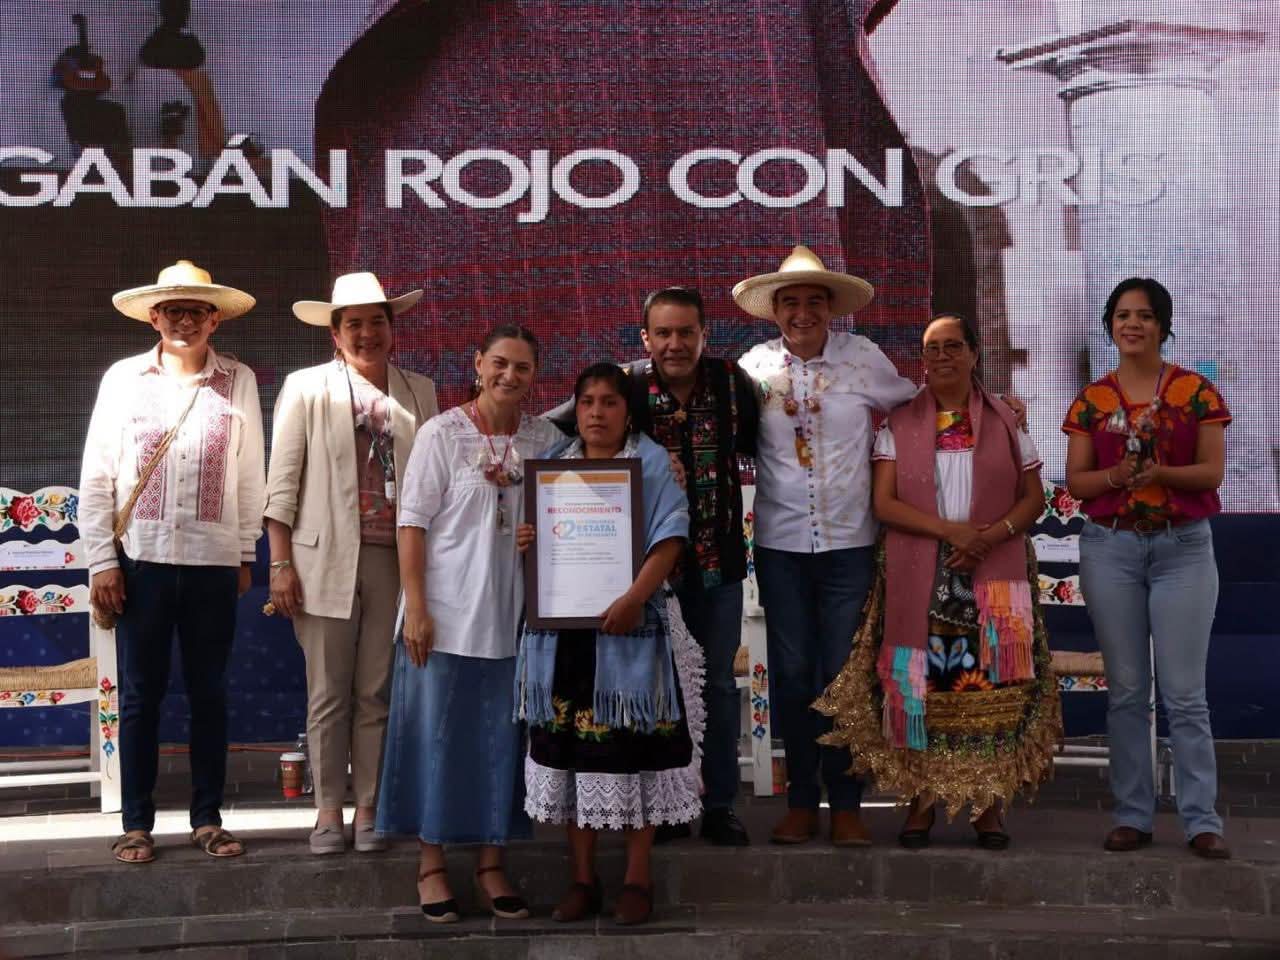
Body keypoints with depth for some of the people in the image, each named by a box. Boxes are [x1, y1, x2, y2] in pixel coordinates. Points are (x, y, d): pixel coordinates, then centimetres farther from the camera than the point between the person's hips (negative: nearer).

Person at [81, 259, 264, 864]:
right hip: (141, 558, 0)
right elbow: (97, 475, 2)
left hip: (214, 561, 0)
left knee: (209, 692, 7)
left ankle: (207, 818, 18)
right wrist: (101, 560, -3)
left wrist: (246, 555, 6)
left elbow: (250, 475, 6)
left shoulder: (238, 381, 3)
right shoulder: (124, 378, 2)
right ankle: (136, 823, 14)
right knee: (140, 693, 5)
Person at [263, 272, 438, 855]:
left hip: (396, 560, 2)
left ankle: (368, 808, 15)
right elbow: (282, 482, 1)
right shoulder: (306, 388, 5)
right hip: (327, 559, -2)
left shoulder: (419, 393, 12)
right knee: (328, 694, 3)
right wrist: (280, 564, -6)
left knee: (376, 693, 5)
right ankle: (328, 810, 13)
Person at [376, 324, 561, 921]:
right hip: (446, 613, -3)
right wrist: (415, 608, -11)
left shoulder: (545, 440, 4)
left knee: (502, 739, 9)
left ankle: (491, 863, 21)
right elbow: (412, 523, -6)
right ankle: (431, 862, 17)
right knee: (439, 735, 4)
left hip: (515, 616, 3)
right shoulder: (442, 434, -5)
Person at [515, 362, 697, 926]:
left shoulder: (652, 462, 0)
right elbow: (537, 537, 21)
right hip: (561, 627, 4)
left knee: (631, 747, -2)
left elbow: (669, 538, -10)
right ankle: (582, 879, 15)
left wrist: (635, 598, -23)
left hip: (628, 626, -4)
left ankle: (637, 879, 9)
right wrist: (524, 543, -4)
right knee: (570, 747, 5)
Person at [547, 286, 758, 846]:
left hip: (718, 561, 1)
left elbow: (760, 447, 11)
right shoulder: (626, 387, -10)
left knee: (719, 683, 10)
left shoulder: (731, 382, -5)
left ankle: (719, 804, 23)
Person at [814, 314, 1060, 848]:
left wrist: (994, 534, -13)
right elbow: (883, 502, -3)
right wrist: (951, 530, -15)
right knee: (920, 684, -2)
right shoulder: (898, 424, 6)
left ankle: (989, 804, 5)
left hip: (994, 577, 0)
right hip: (918, 578, 0)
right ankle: (922, 799, 7)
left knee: (991, 685, -3)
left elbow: (1033, 497, 6)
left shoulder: (1005, 423, 8)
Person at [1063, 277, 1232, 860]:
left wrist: (1161, 472, -20)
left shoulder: (1195, 390, 2)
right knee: (1126, 689, 5)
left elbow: (1212, 470, -2)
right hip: (1110, 548, 2)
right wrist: (1116, 475, -15)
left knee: (1184, 691, -4)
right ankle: (1132, 816, 11)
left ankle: (1202, 820, 2)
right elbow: (1075, 482, 5)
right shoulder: (1092, 400, 7)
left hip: (1183, 548, -2)